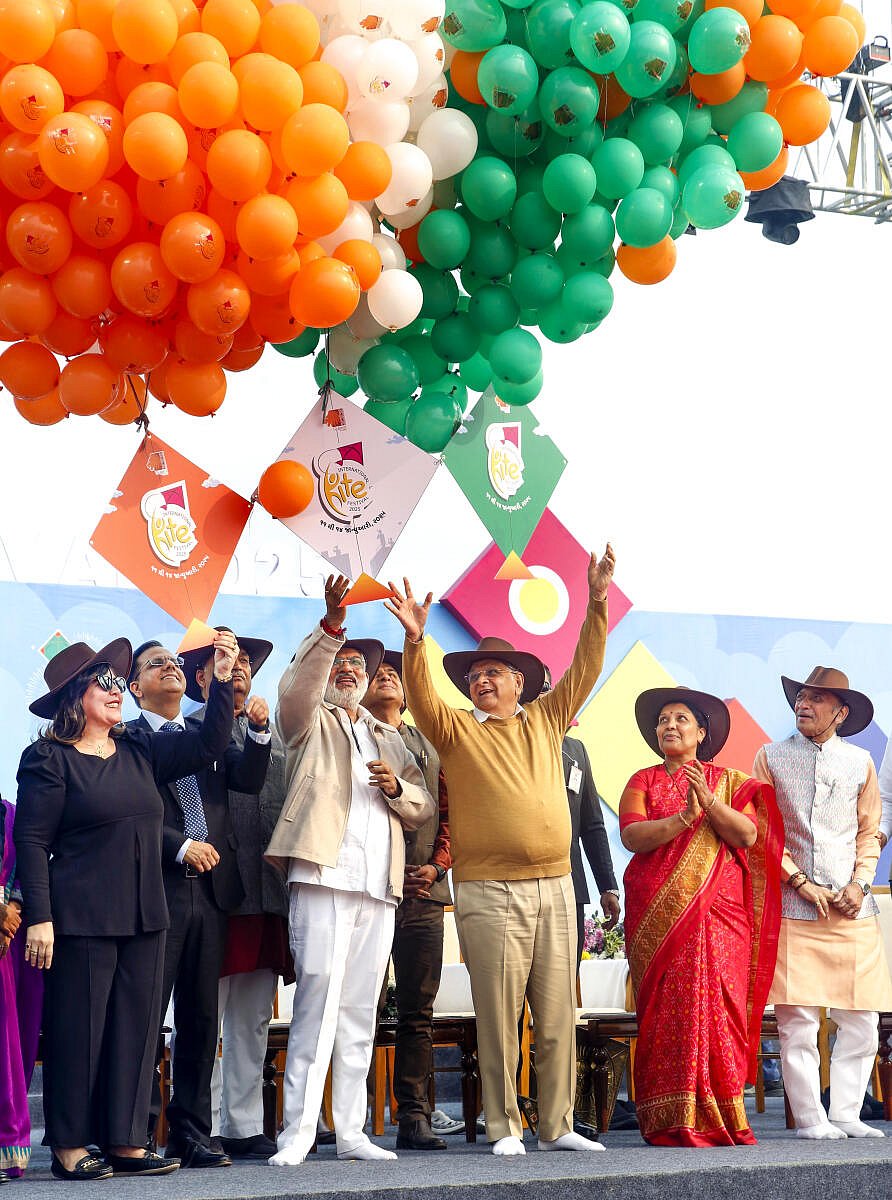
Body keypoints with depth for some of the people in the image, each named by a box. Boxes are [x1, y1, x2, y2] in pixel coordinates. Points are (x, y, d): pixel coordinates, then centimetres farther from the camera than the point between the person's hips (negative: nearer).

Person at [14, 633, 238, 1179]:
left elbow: (208, 744, 11)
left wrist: (223, 682, -1)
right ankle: (70, 1148, 7)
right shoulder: (50, 759, -4)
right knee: (78, 1027, -2)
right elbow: (32, 843, -8)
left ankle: (125, 1142, 14)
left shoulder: (140, 752, 13)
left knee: (137, 1025, 7)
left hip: (144, 916, 6)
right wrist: (39, 918, -14)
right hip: (81, 918, -6)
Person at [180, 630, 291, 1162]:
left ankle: (243, 1127, 13)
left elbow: (288, 808, 18)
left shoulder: (273, 736, 21)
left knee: (254, 1019, 8)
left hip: (266, 894, 6)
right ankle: (202, 1129, 2)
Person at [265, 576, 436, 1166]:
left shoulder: (391, 739, 26)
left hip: (379, 887, 5)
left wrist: (397, 787, -1)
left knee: (360, 1012, 5)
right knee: (318, 1002, -13)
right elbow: (298, 684, -11)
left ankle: (351, 1132, 8)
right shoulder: (310, 720, 12)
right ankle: (298, 1132, -12)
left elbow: (425, 808, 21)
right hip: (324, 875, -5)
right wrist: (331, 625, -23)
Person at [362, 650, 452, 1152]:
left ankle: (415, 1117, 4)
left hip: (424, 891, 4)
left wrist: (436, 866, 0)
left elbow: (449, 814, 17)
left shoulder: (430, 746, 20)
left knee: (418, 1011, 2)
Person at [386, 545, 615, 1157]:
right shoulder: (458, 729, 6)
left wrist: (598, 602, -1)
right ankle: (505, 1128, 5)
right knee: (499, 1016, -2)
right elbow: (421, 694, -10)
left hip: (555, 888, 3)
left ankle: (557, 1125, 12)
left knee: (558, 1014, 5)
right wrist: (416, 639, -26)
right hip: (490, 894, -3)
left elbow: (586, 667, 9)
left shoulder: (545, 719, 14)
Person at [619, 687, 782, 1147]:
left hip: (720, 916, 0)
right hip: (657, 916, 0)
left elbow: (749, 835, -2)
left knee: (718, 1008, -8)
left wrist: (709, 801, -14)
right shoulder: (643, 781, 12)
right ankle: (672, 1122, -5)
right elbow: (631, 835, -5)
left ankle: (721, 1118, -2)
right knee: (666, 1011, -7)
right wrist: (683, 818, -18)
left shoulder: (729, 782, 14)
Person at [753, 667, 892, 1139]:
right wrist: (801, 882, -6)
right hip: (792, 906, -2)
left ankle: (845, 1115, 10)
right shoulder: (771, 757, 7)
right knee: (797, 1021, -6)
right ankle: (810, 1119, 2)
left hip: (852, 908, 2)